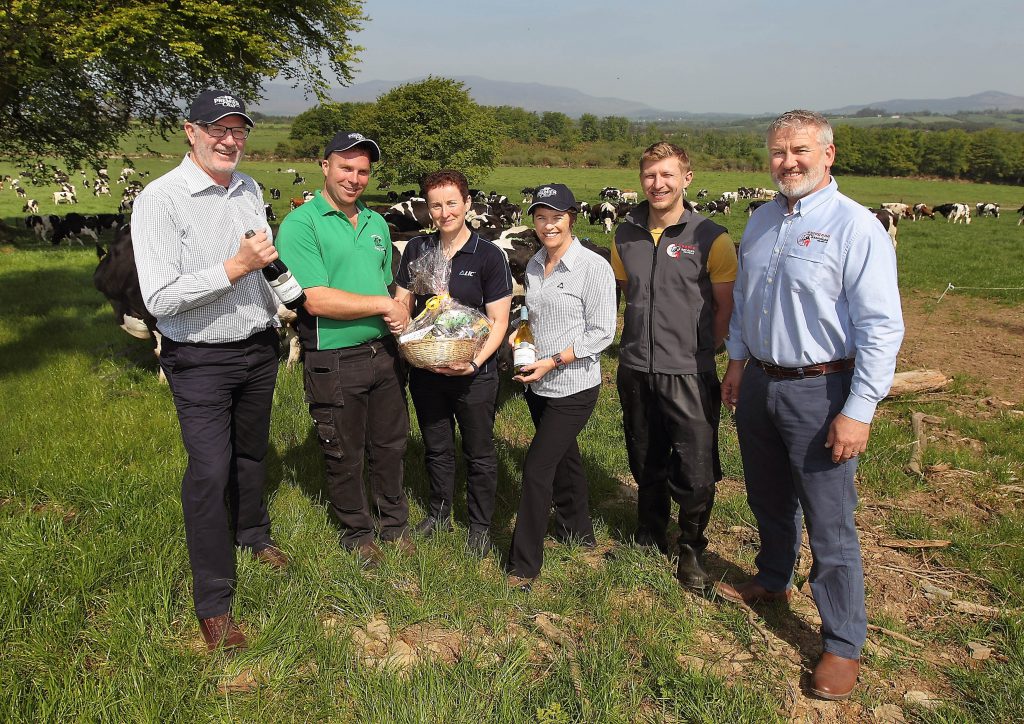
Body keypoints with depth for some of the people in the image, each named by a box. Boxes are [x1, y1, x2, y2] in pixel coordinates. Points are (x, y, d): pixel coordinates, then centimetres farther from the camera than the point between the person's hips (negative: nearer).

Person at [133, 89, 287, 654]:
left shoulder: (250, 190, 6)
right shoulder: (160, 200, -16)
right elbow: (159, 298, -23)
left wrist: (278, 312, 18)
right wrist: (236, 267, -25)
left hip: (259, 350, 6)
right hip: (200, 360, -6)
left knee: (252, 452, 22)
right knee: (209, 471, -6)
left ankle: (252, 536, 48)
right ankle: (213, 606, 8)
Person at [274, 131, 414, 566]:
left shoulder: (376, 223, 10)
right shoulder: (300, 224, -12)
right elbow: (316, 299, -21)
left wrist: (399, 318, 2)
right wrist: (383, 305, -15)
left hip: (383, 352, 6)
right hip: (333, 362, -6)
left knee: (389, 445, 18)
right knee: (344, 456, 11)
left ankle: (394, 524, 38)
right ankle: (357, 533, 32)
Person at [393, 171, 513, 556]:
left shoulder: (489, 256, -9)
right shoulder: (417, 249, 3)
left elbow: (498, 321, -10)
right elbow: (402, 303, 9)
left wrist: (475, 361, -24)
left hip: (474, 375, -3)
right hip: (425, 369, 4)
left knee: (479, 453, 10)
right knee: (436, 449, 20)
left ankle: (480, 525, 29)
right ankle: (439, 513, 40)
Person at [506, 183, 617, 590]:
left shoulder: (594, 268, -14)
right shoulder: (534, 266, 7)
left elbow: (601, 333, -15)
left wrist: (553, 361, -20)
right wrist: (520, 333, 1)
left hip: (573, 388, -7)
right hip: (539, 386, 7)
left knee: (536, 468, -8)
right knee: (563, 459, 21)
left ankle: (523, 566, 4)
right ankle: (577, 533, 42)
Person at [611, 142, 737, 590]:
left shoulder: (710, 238, -7)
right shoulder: (626, 235, 6)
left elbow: (726, 307, -2)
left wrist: (700, 351, -3)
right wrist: (640, 343, 11)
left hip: (688, 373, -4)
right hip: (635, 370, 4)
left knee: (696, 473, 0)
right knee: (646, 466, 18)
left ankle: (692, 549, 24)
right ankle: (649, 540, 38)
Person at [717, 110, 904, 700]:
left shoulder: (856, 227, -15)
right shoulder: (762, 221, 8)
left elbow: (882, 329, -18)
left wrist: (858, 411, -20)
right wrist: (738, 360, 16)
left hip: (820, 394, -6)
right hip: (759, 384, 7)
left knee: (830, 525, 1)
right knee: (769, 500, 23)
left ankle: (844, 645, 18)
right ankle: (773, 581, 47)